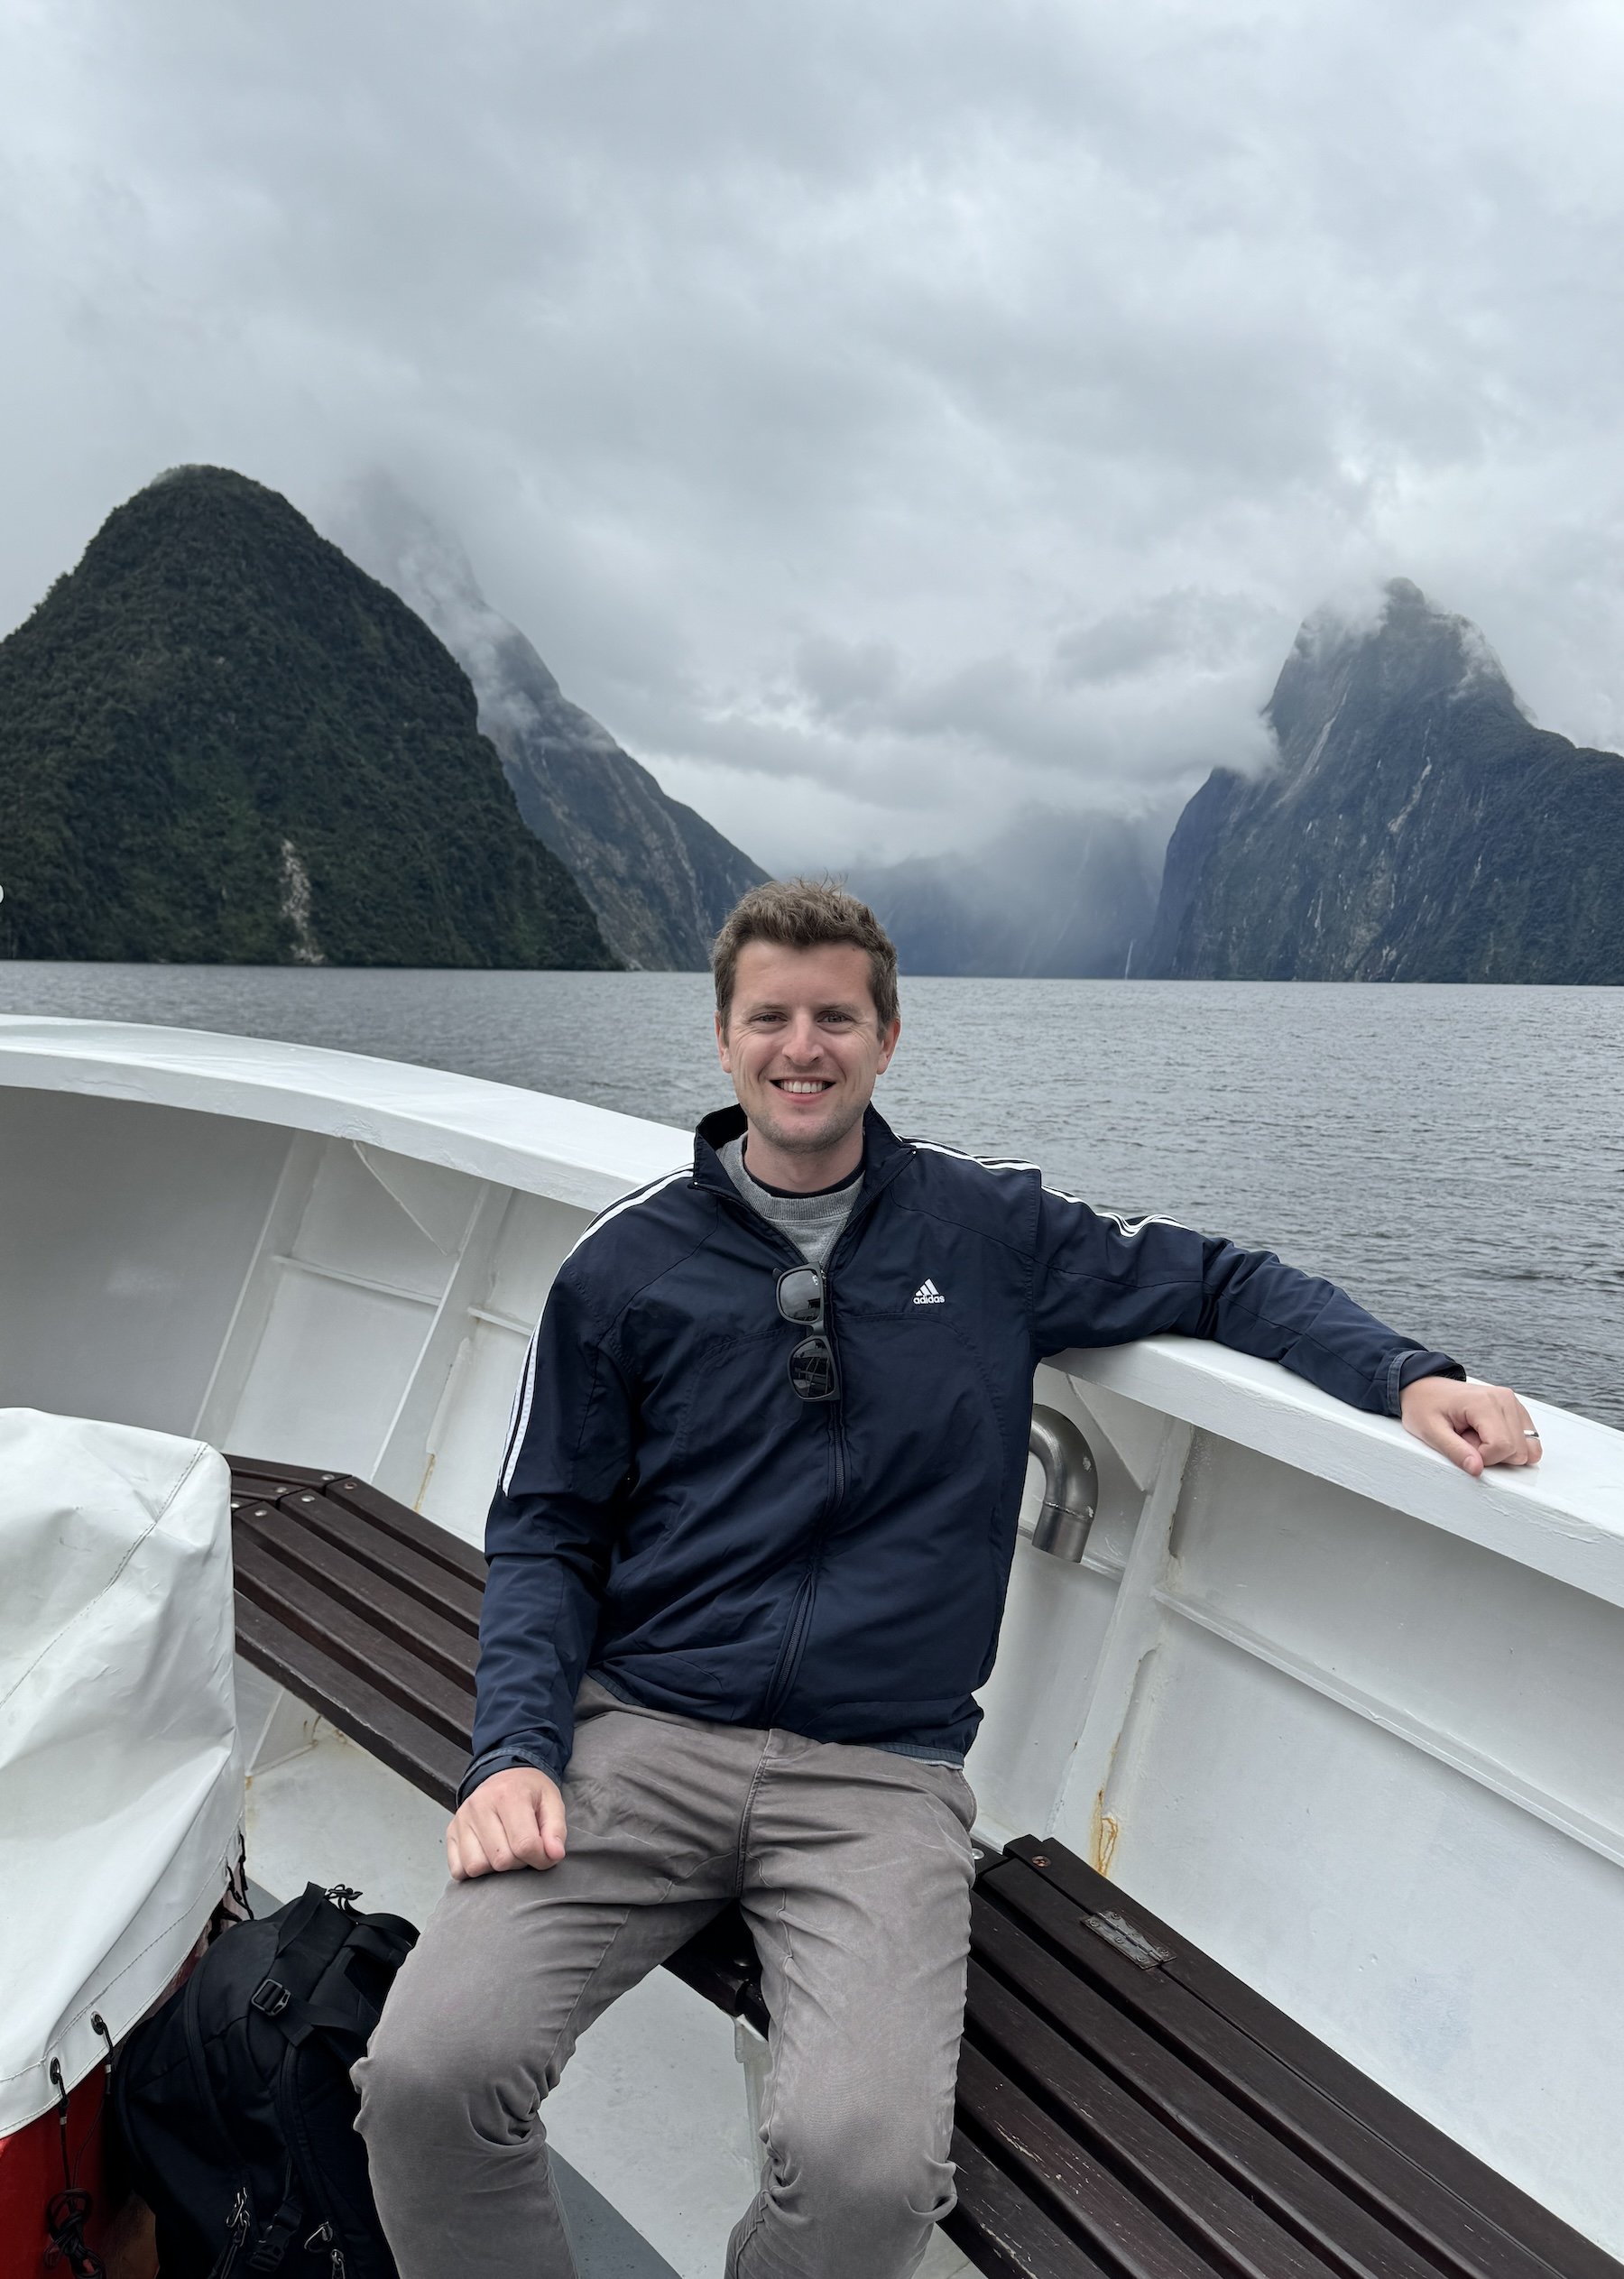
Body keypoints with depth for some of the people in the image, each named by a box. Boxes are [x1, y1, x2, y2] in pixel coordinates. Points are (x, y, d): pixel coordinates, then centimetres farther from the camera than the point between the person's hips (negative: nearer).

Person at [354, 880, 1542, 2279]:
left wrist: (1406, 1375, -2)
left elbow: (1218, 1282, 15)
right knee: (429, 2070, -21)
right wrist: (516, 1746, -6)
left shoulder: (989, 1231, 7)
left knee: (867, 2163, -25)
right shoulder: (628, 1263, 7)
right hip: (641, 1740, 1)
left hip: (880, 1776, 0)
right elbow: (547, 1531, 9)